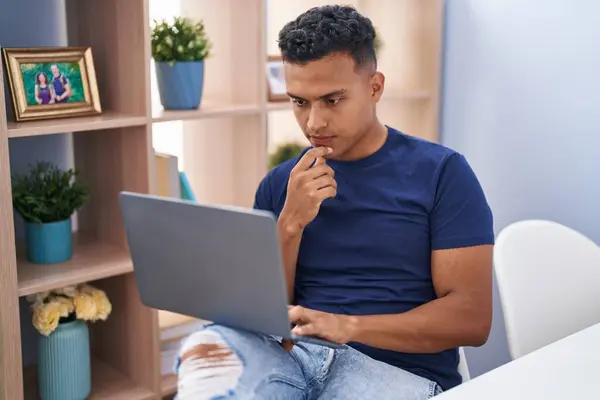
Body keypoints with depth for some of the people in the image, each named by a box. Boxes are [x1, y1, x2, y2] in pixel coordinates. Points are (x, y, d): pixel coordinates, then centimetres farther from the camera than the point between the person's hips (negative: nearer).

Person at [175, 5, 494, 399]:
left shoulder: (441, 172, -1)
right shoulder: (280, 184, 11)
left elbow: (472, 317, -7)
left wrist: (348, 326, -20)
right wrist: (291, 223, -8)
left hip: (398, 367, -3)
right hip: (293, 354, 4)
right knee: (206, 348, -29)